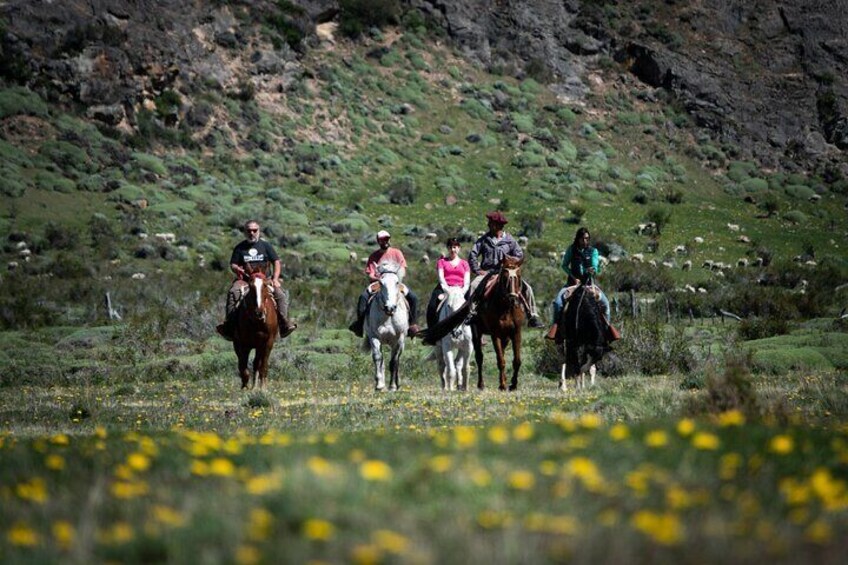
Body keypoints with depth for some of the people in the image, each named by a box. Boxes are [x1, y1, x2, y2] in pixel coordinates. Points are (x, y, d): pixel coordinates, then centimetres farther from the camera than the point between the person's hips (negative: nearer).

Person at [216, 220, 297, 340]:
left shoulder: (265, 245, 10)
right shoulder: (240, 248, 10)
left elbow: (276, 262, 9)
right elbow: (232, 265, 10)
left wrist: (275, 278, -6)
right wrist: (237, 269, -15)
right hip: (244, 279, -1)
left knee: (281, 294, -24)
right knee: (232, 292, -32)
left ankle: (284, 323, -20)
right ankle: (229, 323, -36)